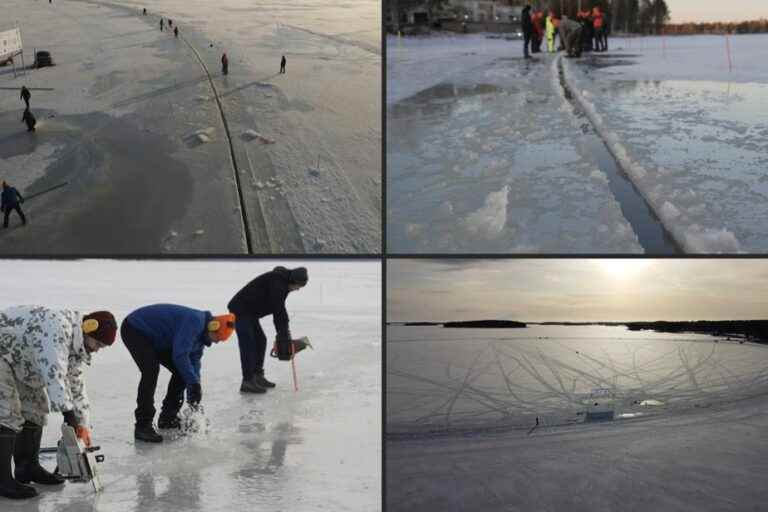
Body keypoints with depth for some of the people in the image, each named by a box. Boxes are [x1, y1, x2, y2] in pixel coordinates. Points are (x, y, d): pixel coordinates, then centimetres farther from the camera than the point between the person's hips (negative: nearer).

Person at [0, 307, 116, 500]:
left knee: (34, 408, 11)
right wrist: (67, 411, -39)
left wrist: (83, 426, 4)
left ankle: (28, 467, 22)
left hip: (20, 362, 10)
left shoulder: (77, 348, 0)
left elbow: (77, 387, 8)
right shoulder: (56, 326, -31)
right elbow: (53, 371, -40)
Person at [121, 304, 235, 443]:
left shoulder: (201, 332, 1)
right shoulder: (194, 321, -29)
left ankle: (168, 417, 16)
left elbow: (194, 360, 8)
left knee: (181, 371, 4)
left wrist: (193, 396, 3)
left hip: (155, 339, 10)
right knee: (151, 371, -27)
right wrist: (194, 383, -27)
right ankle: (142, 426, -22)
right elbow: (180, 355, -33)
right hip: (134, 329, -10)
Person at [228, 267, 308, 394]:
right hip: (240, 310, -11)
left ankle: (257, 376, 21)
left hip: (249, 312, 11)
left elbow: (280, 308, 17)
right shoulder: (277, 282, -22)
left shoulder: (282, 283, 11)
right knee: (248, 345, -13)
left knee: (260, 340, 14)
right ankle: (247, 382, -14)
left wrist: (284, 330, 13)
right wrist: (283, 333, -18)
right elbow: (277, 311, -23)